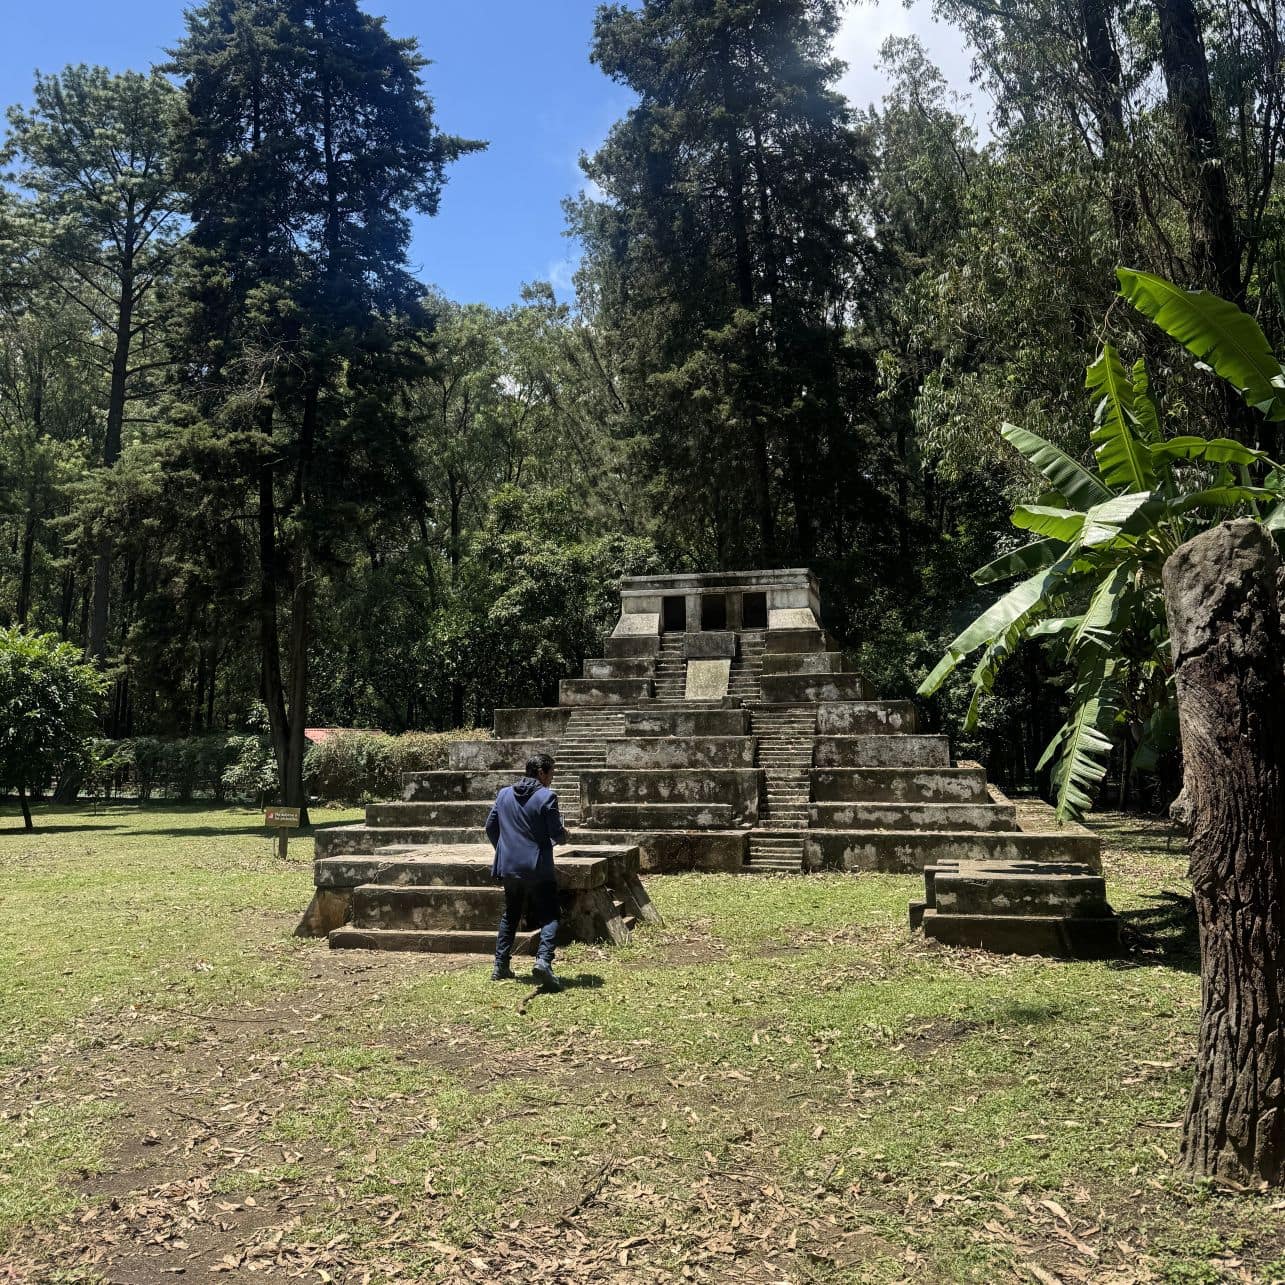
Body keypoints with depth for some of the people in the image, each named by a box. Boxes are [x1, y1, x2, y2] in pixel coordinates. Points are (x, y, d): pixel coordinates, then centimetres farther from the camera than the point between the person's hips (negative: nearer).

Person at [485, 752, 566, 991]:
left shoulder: (504, 794, 6)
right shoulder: (546, 797, -12)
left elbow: (490, 827, 11)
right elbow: (557, 834, -12)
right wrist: (563, 833, 11)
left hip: (509, 867, 6)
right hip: (538, 868, -6)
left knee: (510, 915, 20)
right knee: (549, 917, 0)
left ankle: (500, 966, 21)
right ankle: (543, 960, -22)